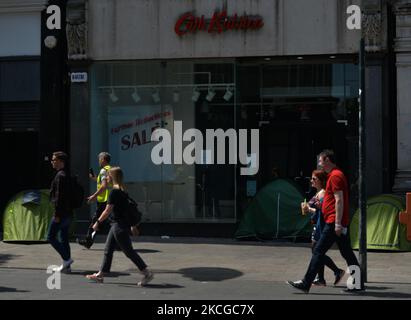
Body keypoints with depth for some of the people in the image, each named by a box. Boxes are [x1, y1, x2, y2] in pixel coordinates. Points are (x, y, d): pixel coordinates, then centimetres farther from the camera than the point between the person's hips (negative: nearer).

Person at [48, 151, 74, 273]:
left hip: (61, 213, -10)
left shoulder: (60, 176, -15)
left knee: (51, 237, -2)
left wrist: (57, 214, -19)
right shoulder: (66, 175, 15)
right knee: (64, 239, 12)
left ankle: (66, 258, -4)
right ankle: (66, 266, 14)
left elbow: (59, 196, -20)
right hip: (68, 213, 10)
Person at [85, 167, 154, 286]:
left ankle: (147, 273, -4)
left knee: (129, 251, -5)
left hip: (119, 226, -10)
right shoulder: (123, 190, 11)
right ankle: (100, 274, 21)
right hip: (119, 225, 10)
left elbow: (107, 210, -17)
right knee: (108, 250, 14)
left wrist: (97, 222, -8)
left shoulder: (114, 191, -16)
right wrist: (133, 225, 20)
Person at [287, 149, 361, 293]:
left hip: (334, 222, -10)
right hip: (339, 223, 10)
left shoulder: (335, 176, -12)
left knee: (318, 251, -7)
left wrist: (337, 223, -23)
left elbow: (339, 200, -20)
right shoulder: (335, 175, 20)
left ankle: (306, 284, -4)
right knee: (347, 253, 9)